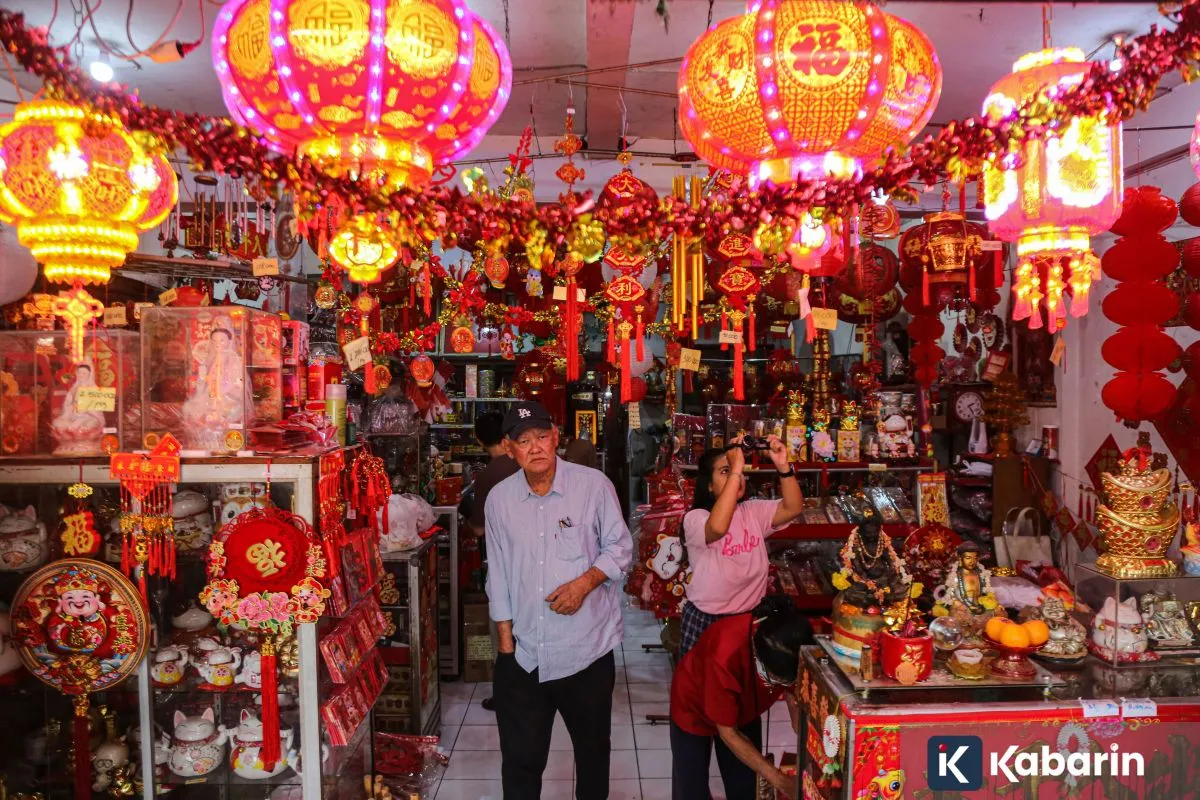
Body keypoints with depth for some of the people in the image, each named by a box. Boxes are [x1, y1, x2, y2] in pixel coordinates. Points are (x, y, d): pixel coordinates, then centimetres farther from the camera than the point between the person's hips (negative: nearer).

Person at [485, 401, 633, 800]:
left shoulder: (593, 485, -8)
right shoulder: (499, 498, 1)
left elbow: (620, 547, 0)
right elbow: (498, 573, 7)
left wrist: (585, 582, -17)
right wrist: (505, 639, 6)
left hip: (587, 651, -1)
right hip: (522, 656, 2)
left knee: (593, 750, 17)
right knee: (520, 759, 11)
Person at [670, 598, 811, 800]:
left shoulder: (795, 643, -29)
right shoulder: (725, 656, -43)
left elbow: (795, 699, -10)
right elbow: (728, 733, -29)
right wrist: (777, 779, -27)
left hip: (744, 711, 4)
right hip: (694, 710, -4)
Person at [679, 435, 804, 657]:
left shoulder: (754, 511, 1)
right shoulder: (695, 518, -16)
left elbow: (793, 508, -13)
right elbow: (718, 527, -38)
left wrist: (783, 466, -28)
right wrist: (734, 469, -39)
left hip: (750, 618, 5)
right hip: (705, 619, -4)